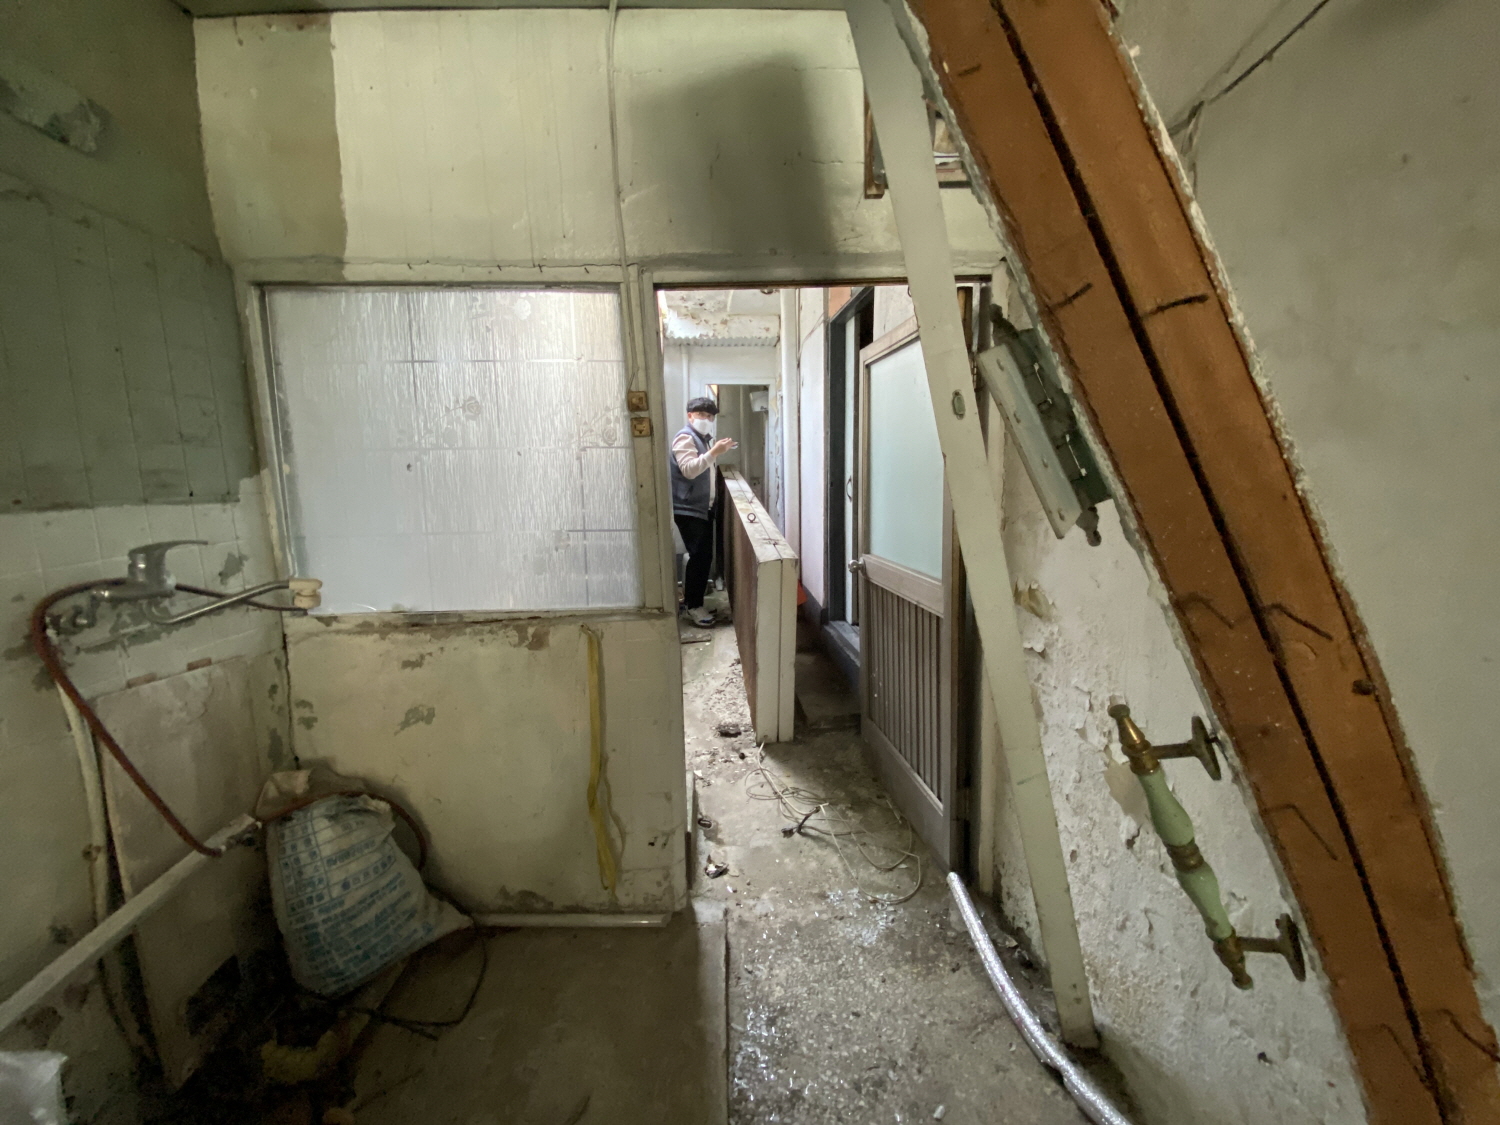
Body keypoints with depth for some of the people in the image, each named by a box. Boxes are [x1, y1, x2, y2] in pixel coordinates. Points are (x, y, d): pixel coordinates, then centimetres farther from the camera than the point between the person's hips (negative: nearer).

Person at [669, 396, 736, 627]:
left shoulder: (702, 438, 21)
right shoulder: (685, 437, -11)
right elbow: (689, 469, -26)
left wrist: (719, 452, 13)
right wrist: (714, 452, -31)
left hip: (703, 507, 10)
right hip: (689, 509, -10)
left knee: (703, 555, 13)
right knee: (700, 556, -13)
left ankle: (692, 597, 26)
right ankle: (693, 606, -6)